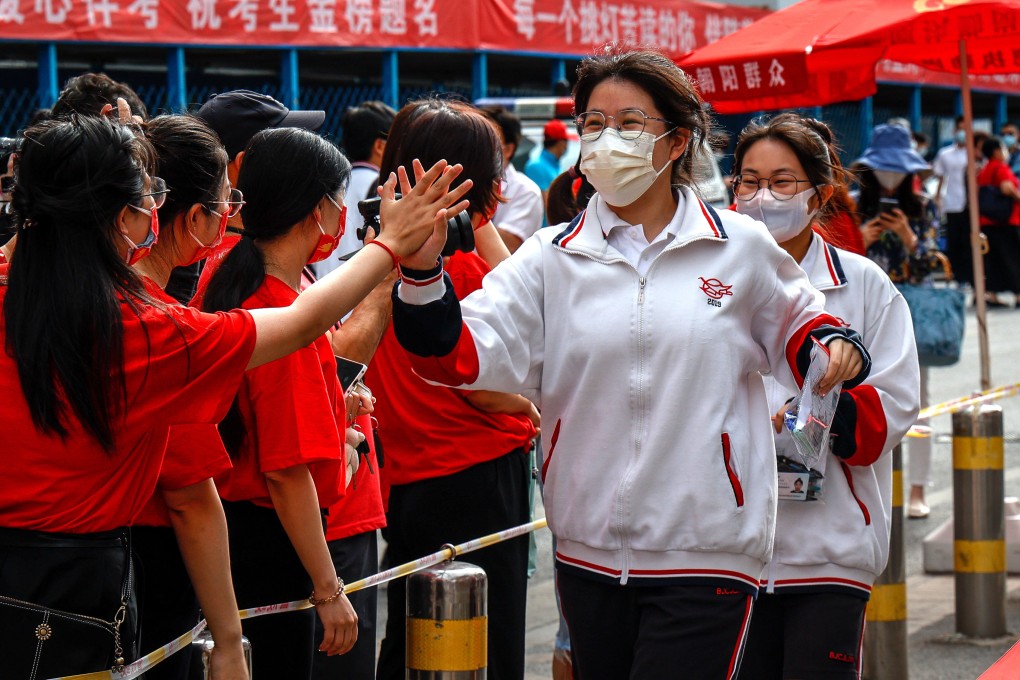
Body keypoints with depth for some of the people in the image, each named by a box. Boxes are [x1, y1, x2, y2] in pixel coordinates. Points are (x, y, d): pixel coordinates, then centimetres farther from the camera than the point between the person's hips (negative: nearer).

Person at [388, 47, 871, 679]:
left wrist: (831, 346, -3)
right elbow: (463, 354, -8)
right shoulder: (551, 258, 3)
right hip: (587, 552, 3)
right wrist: (422, 269, -25)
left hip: (705, 554, -3)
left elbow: (793, 328, 19)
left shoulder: (741, 247, 2)